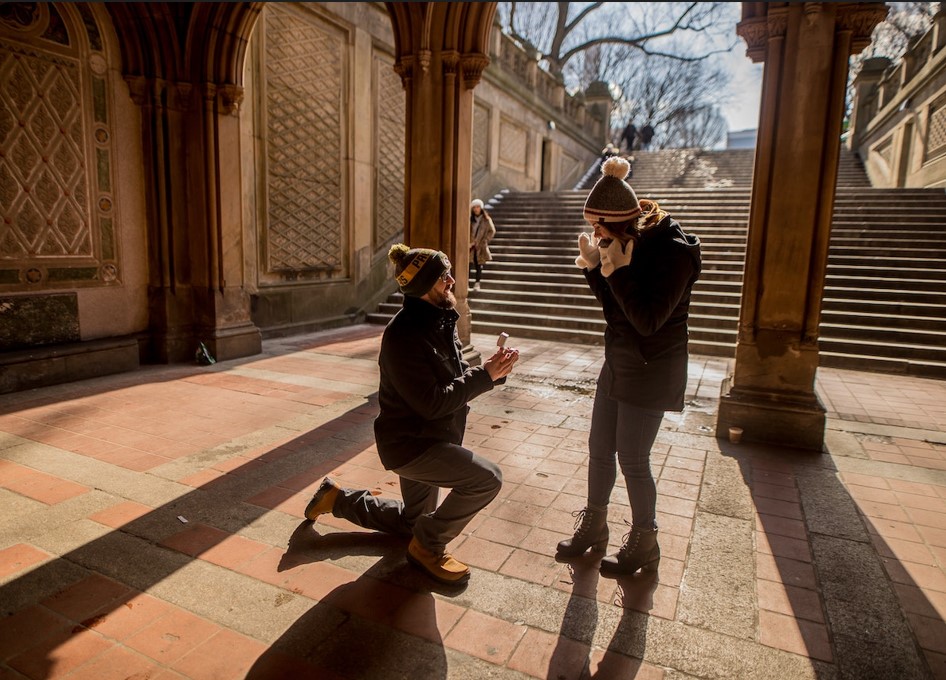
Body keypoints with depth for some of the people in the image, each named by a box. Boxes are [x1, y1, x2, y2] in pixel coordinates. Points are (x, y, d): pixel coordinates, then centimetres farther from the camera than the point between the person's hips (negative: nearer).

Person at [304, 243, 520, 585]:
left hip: (428, 440, 9)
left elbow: (457, 375, 7)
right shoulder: (404, 335, -26)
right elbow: (432, 403, -28)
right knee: (487, 478, -22)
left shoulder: (439, 321, 1)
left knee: (412, 522, 25)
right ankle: (428, 547, -1)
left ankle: (337, 498, 38)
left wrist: (489, 368, -12)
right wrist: (485, 376, -25)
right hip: (410, 444, -9)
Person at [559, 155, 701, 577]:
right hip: (617, 364, 8)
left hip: (650, 372, -8)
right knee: (599, 450, 14)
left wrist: (618, 270, -29)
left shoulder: (673, 252, -21)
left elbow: (648, 320, -26)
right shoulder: (633, 246, 2)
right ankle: (593, 527, 33)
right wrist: (594, 267, -5)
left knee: (632, 461, 2)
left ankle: (644, 545, 24)